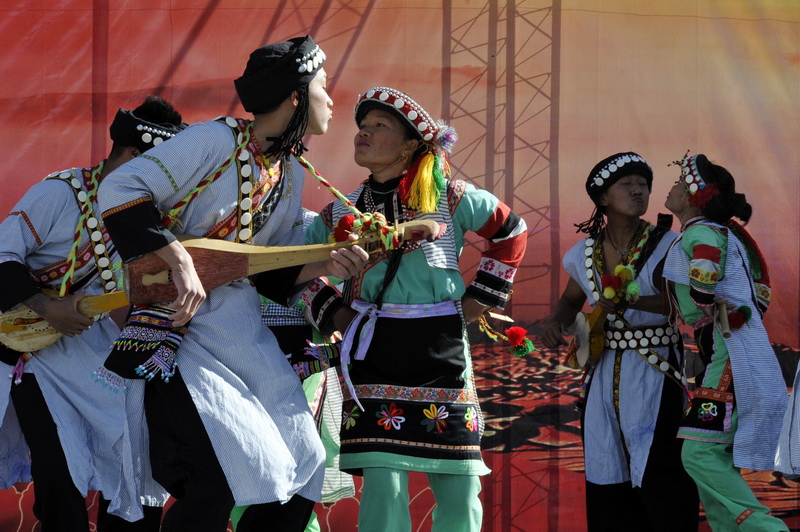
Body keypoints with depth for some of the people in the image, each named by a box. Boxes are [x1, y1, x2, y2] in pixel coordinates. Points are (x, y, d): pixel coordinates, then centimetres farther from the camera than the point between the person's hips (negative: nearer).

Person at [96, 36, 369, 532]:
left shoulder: (291, 175, 10)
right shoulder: (214, 142, -15)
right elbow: (119, 189, -21)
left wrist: (324, 266, -5)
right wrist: (181, 262, -27)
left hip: (242, 329, 8)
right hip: (176, 322, -8)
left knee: (302, 473, 5)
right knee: (218, 479, -17)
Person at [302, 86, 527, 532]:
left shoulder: (449, 198, 1)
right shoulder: (342, 214, 6)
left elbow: (512, 231, 12)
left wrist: (479, 298, 8)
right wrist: (336, 315, 6)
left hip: (442, 353, 0)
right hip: (374, 358, 0)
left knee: (460, 491, 4)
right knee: (383, 489, -11)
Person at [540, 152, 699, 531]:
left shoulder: (666, 246, -7)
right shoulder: (586, 252, 6)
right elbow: (570, 302, 21)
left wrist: (631, 303, -33)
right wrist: (555, 322, 0)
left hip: (655, 378, -4)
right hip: (603, 379, 5)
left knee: (660, 479, -9)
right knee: (608, 484, 8)